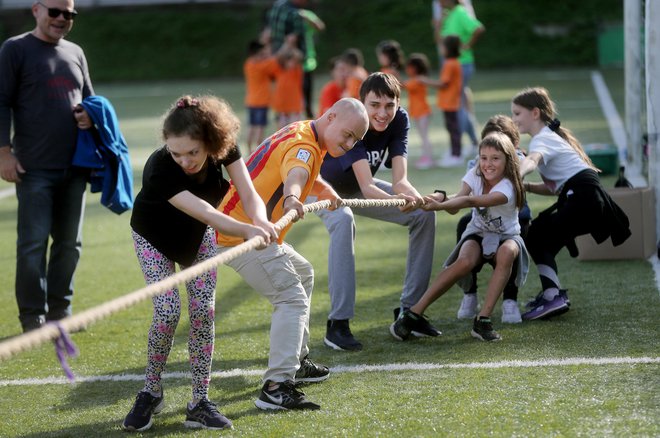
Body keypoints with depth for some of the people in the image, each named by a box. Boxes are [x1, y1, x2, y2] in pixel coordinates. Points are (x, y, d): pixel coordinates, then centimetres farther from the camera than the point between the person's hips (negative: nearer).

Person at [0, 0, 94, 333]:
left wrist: (90, 115, 1)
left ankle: (60, 311, 21)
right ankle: (33, 318, 4)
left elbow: (90, 98, 24)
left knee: (69, 243, 10)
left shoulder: (75, 53, 14)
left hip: (74, 167, 6)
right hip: (34, 168, -6)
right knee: (33, 243, -3)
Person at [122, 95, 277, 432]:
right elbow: (204, 212, -51)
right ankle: (151, 394, 5)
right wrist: (247, 230, -68)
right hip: (155, 236, -4)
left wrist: (261, 219, -55)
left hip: (198, 235, 4)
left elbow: (249, 194, -31)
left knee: (204, 310, -7)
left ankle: (200, 403, 1)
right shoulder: (158, 169, -42)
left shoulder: (224, 144, -29)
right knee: (168, 311, -17)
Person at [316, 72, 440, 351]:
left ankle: (408, 310, 4)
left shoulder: (399, 120, -21)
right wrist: (395, 201, -66)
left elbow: (399, 180, -30)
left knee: (424, 214, -5)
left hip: (357, 187, 6)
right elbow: (367, 187, -46)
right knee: (343, 220, -37)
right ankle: (337, 324, -34)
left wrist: (421, 199, -52)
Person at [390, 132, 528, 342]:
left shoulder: (507, 187, -25)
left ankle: (483, 320, -36)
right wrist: (441, 198, -45)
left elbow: (471, 201, -43)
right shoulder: (475, 174, -8)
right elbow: (455, 205, -22)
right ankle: (413, 314, -32)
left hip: (506, 237, -2)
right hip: (478, 235, 2)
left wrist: (439, 206, -56)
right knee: (465, 261, -33)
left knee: (507, 252, -39)